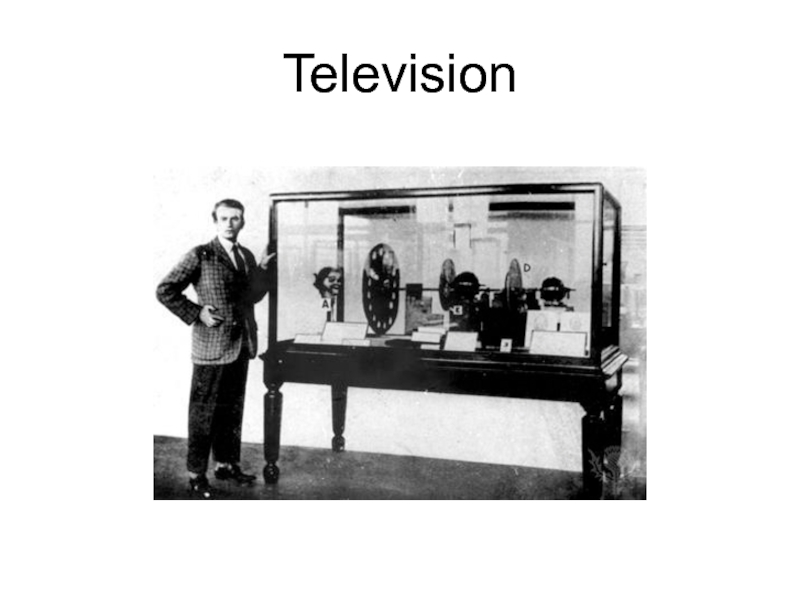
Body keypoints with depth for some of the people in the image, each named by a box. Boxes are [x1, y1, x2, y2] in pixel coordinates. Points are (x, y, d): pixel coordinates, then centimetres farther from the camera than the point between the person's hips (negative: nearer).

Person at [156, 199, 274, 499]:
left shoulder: (247, 256, 11)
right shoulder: (200, 256, -7)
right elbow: (164, 291, -8)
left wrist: (263, 269, 0)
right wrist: (196, 314, -13)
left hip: (241, 346, 6)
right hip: (211, 346, -6)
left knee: (232, 410, 15)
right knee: (203, 412, 4)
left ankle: (227, 464, 29)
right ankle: (196, 474, 16)